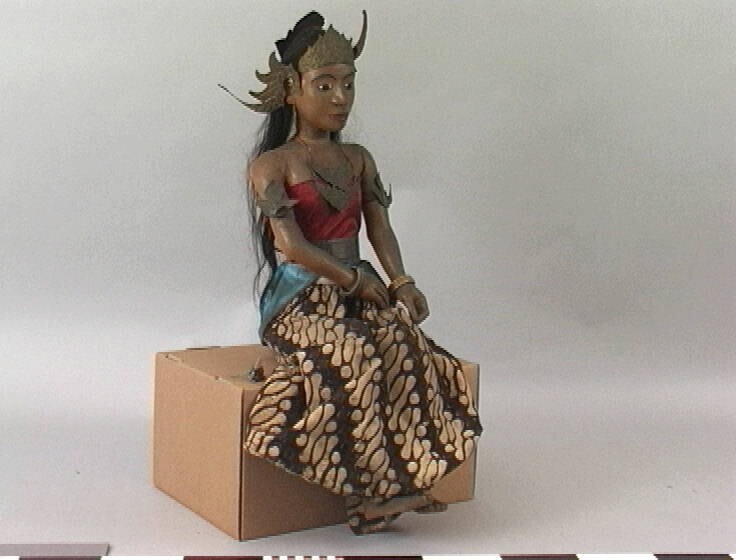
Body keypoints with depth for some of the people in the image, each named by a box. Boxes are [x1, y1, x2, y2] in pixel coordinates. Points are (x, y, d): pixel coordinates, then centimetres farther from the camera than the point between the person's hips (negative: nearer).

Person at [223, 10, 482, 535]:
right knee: (355, 357, -35)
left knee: (403, 343, -30)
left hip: (358, 292, 5)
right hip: (299, 300, -4)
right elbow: (292, 245, -12)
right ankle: (370, 487, -26)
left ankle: (405, 475, -28)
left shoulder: (358, 159, 17)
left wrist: (401, 282, -11)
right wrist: (356, 280, -12)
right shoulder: (271, 165, -1)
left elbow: (380, 226, 7)